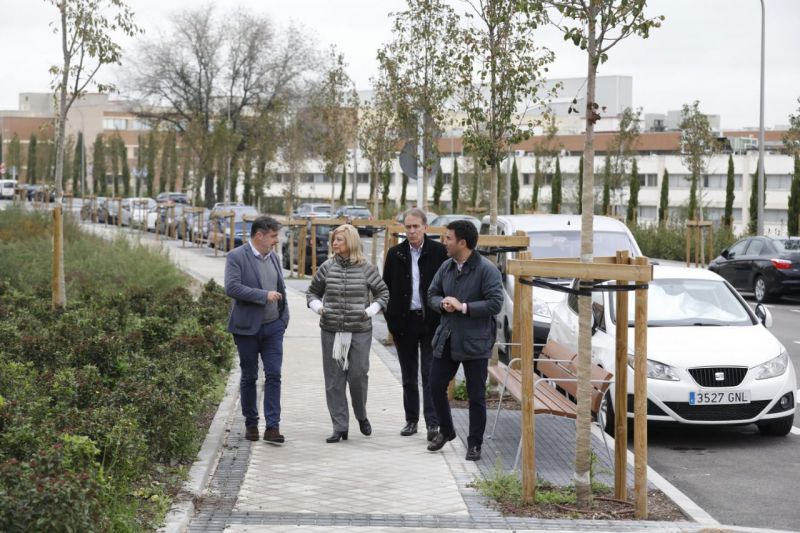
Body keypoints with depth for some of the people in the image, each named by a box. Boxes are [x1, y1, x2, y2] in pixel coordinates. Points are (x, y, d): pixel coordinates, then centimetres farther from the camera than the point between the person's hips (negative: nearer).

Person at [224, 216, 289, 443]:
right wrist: (264, 295, -21)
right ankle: (251, 424, 20)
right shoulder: (236, 257, -9)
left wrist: (284, 318, 15)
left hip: (273, 327, 4)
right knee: (249, 377, 7)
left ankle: (273, 427, -6)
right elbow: (231, 287, -21)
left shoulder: (273, 258, 12)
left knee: (273, 375, -5)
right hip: (247, 328, -4)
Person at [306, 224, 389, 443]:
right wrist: (318, 307, -4)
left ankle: (361, 416, 25)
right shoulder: (327, 267, 4)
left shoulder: (366, 269, -1)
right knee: (334, 380, 1)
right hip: (331, 331, 2)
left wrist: (371, 311, -4)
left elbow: (383, 293, 10)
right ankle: (339, 427, 7)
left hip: (360, 332, -2)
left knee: (358, 375, -3)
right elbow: (312, 292, 15)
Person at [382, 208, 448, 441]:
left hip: (431, 322, -3)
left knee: (430, 374, -6)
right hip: (404, 323, 3)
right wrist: (390, 319, 2)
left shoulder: (438, 252, -3)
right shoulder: (395, 254, 5)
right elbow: (386, 288, 9)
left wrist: (442, 316, -7)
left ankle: (432, 423, -7)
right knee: (409, 376, 11)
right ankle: (411, 420, 20)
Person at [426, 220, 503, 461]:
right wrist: (443, 304, -9)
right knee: (436, 386, 11)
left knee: (476, 396, 4)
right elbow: (432, 295, 14)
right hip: (446, 339, 6)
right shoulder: (446, 267, 7)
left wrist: (463, 307, -22)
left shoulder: (486, 270, -14)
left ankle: (474, 444, 15)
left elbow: (495, 304, -19)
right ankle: (446, 430, 32)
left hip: (474, 343, -6)